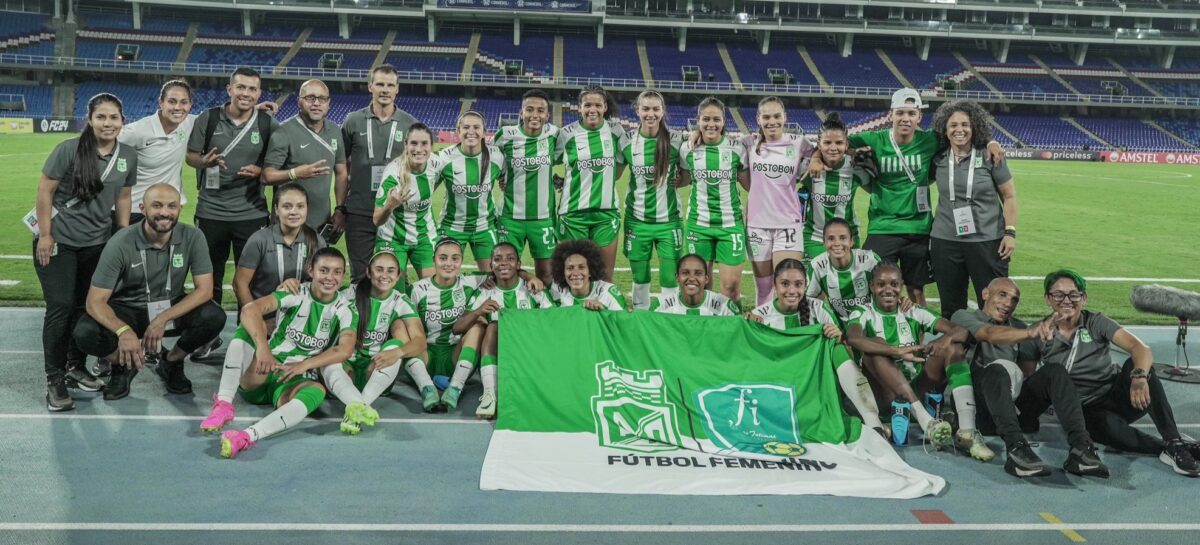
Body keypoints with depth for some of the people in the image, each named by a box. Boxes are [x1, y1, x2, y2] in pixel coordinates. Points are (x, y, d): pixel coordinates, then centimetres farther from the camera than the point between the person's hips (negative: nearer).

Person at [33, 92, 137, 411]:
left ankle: (75, 367, 26)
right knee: (60, 307, -6)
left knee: (86, 307, 10)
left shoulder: (128, 156, 1)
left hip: (97, 243, 5)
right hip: (58, 241, -4)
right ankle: (54, 379, 4)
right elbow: (45, 190, -10)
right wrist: (45, 235, -12)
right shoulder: (69, 149, -13)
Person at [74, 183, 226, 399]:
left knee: (214, 317, -27)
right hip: (127, 310, -1)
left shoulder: (192, 237, -16)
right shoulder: (121, 243, -21)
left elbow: (204, 289, -15)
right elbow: (95, 301, -21)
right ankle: (124, 365, 6)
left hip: (172, 308, 2)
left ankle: (171, 363, 3)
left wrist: (163, 319, -26)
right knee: (85, 334, -30)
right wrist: (123, 331, -40)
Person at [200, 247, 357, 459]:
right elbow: (250, 310, -22)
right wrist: (262, 347, -39)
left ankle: (247, 436, -55)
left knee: (317, 390, -35)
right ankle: (223, 403, -34)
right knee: (250, 326, -24)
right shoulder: (296, 294, -4)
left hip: (296, 383, 0)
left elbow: (346, 349, -17)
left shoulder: (345, 309, 1)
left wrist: (303, 365, -29)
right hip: (261, 375, 0)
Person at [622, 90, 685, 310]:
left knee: (670, 281, -1)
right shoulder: (627, 142, -2)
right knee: (640, 279, 11)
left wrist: (673, 181, -9)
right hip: (637, 221, 1)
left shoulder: (676, 142, -5)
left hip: (669, 221, -1)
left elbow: (688, 177, 6)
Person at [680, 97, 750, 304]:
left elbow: (751, 186, 5)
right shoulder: (688, 149, 0)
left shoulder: (736, 149, -2)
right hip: (698, 224, 1)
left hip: (731, 224, -1)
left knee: (732, 284, -3)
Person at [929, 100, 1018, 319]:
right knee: (951, 307, 11)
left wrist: (1010, 232, -7)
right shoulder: (938, 159, 3)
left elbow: (1009, 196, 0)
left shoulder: (990, 157, -4)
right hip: (945, 241, 3)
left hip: (987, 240, -2)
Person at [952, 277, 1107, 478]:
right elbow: (990, 334, -15)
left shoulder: (1019, 327, 27)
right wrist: (1030, 333, -32)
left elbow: (1029, 372, 14)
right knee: (997, 370, -34)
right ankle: (1016, 448, -50)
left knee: (1055, 371, -19)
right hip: (980, 409, -5)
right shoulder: (964, 317, 10)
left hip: (1014, 404, 5)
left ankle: (1081, 447, -35)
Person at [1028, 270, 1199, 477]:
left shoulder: (1096, 322, -2)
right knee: (1109, 426, -38)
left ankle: (1175, 442, -30)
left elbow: (1141, 348, -20)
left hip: (1117, 396, 2)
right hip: (1084, 411, -2)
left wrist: (1139, 377, -39)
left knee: (1135, 365, -30)